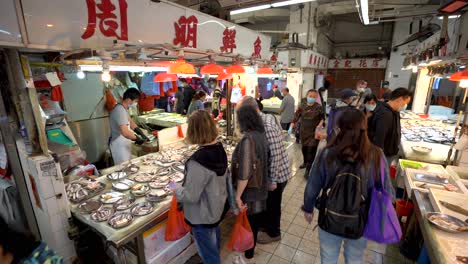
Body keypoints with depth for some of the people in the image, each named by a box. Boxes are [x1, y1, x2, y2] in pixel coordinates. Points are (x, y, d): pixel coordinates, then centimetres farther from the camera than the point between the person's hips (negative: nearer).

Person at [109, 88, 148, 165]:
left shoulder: (124, 109, 6)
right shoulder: (120, 110, -26)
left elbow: (131, 122, 13)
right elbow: (125, 132, -33)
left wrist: (142, 134, 3)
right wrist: (137, 139, -19)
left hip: (124, 144, 10)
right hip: (119, 145, -10)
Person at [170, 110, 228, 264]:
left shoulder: (198, 161, -35)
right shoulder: (220, 150, -11)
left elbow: (191, 196, -27)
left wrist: (175, 188, -8)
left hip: (203, 216, -8)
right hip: (218, 207, 8)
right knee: (215, 240, 34)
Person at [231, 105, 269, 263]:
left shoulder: (248, 139, -26)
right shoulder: (261, 135, -1)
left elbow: (244, 173, -26)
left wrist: (238, 195, -18)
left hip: (250, 190, -8)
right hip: (261, 187, 8)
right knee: (256, 220, 25)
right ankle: (251, 247, 48)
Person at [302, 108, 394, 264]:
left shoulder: (327, 154, -21)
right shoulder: (376, 156, -19)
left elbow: (313, 185, -12)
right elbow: (387, 191, -8)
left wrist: (308, 208, 7)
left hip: (329, 220, -1)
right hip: (359, 223, 1)